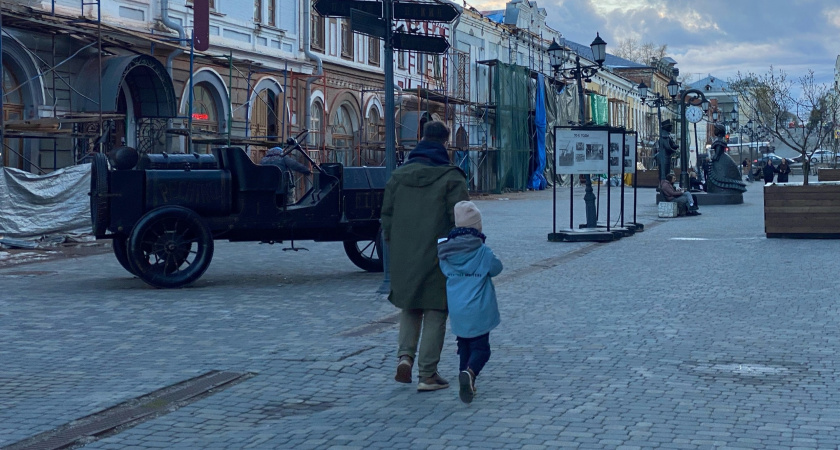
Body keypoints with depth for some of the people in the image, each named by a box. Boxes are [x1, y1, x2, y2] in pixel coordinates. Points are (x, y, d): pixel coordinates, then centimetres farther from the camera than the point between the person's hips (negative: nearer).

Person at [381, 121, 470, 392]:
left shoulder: (399, 175, 6)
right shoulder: (452, 177, -8)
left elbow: (387, 215, 10)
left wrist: (393, 245, 20)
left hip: (404, 257, 4)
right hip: (438, 257, -4)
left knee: (409, 308, 21)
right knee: (435, 314, 4)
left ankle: (404, 355, 1)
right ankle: (428, 374, 5)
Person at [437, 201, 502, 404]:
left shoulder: (445, 252, 1)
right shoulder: (482, 252, -10)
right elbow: (496, 268, 3)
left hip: (456, 312, 4)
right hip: (477, 312, -4)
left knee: (464, 346, 18)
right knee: (480, 347, 0)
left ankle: (466, 383, 14)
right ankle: (469, 373, -26)